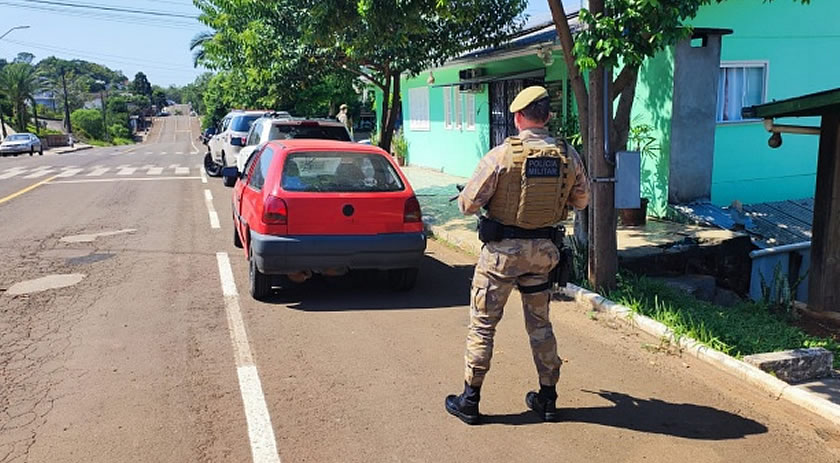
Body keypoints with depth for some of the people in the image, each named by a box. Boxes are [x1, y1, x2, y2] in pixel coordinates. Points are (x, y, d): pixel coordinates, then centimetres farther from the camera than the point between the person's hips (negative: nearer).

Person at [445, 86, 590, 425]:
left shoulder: (500, 155, -15)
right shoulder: (569, 156, -3)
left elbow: (468, 204, -12)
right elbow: (581, 201, 11)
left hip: (502, 250, -4)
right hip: (543, 250, 4)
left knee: (482, 324, 8)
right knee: (540, 323, 18)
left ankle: (470, 400, 16)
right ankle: (547, 398, 27)